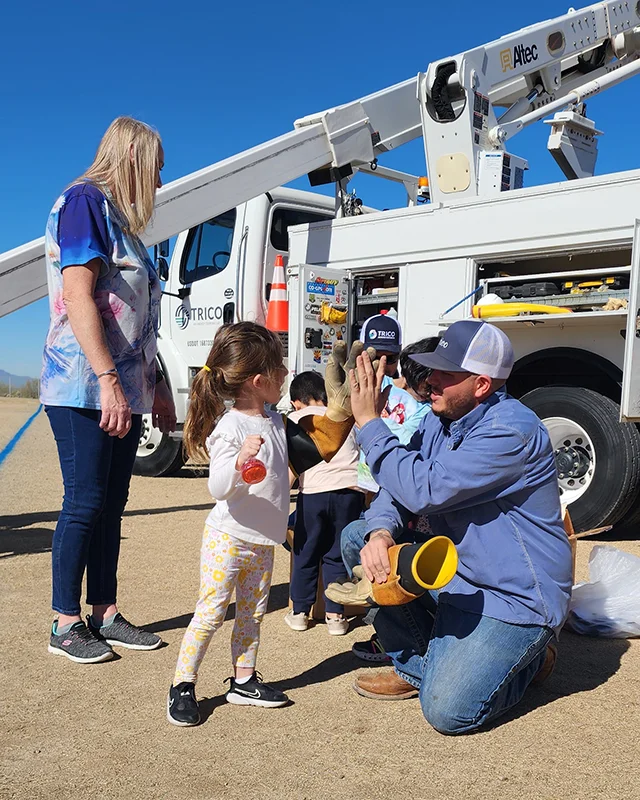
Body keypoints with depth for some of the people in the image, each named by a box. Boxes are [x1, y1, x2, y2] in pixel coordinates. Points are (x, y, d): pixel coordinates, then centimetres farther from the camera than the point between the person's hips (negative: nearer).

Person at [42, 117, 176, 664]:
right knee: (85, 503, -4)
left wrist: (156, 387, 20)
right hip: (85, 391, -9)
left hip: (125, 390, 9)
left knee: (111, 503, 10)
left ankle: (105, 615, 19)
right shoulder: (85, 201, -6)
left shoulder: (122, 220, 21)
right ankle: (66, 624, 8)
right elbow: (78, 295, -17)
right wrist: (109, 380, -23)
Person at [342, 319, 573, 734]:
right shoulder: (440, 419, 2)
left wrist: (369, 423, -25)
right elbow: (399, 489, 1)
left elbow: (424, 490, -31)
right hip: (454, 572, 8)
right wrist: (380, 531, -22)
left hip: (515, 595, -8)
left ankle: (530, 655, 13)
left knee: (448, 712, -18)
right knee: (356, 536, -1)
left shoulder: (511, 430, -26)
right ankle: (416, 667, 9)